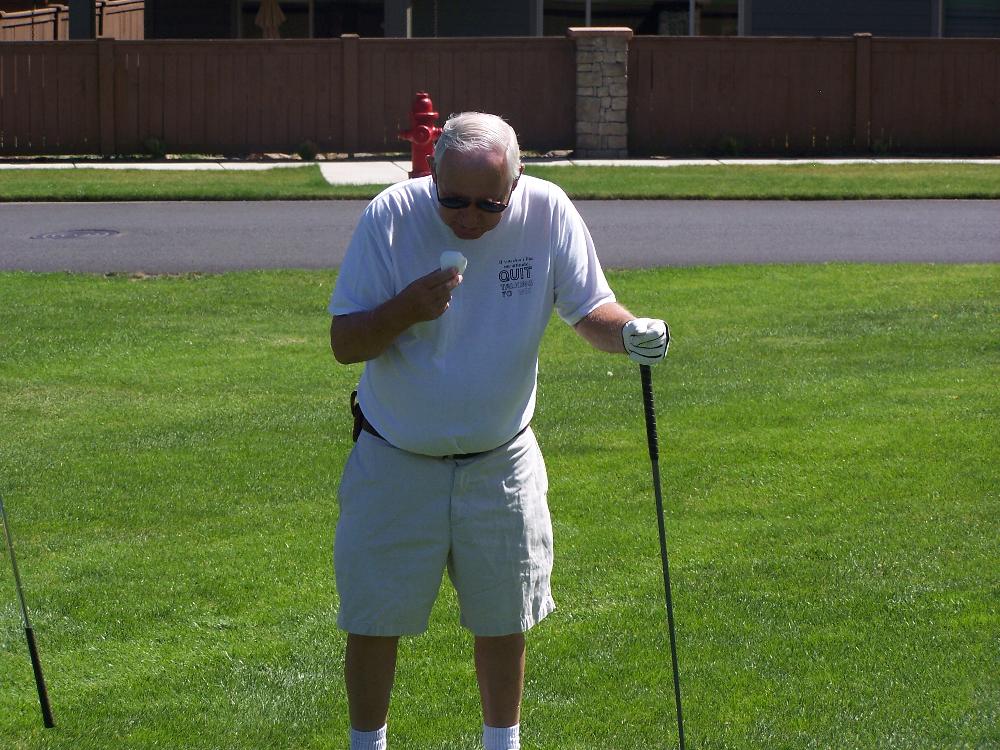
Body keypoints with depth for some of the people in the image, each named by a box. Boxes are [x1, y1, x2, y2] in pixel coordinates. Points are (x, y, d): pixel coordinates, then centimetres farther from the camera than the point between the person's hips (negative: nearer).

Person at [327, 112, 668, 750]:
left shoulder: (547, 212, -14)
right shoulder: (391, 216, -18)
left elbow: (590, 309, -4)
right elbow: (344, 344, -14)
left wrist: (629, 332, -27)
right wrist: (405, 310, -33)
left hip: (501, 462, 1)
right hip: (396, 459, -1)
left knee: (502, 619, 11)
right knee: (373, 618, 4)